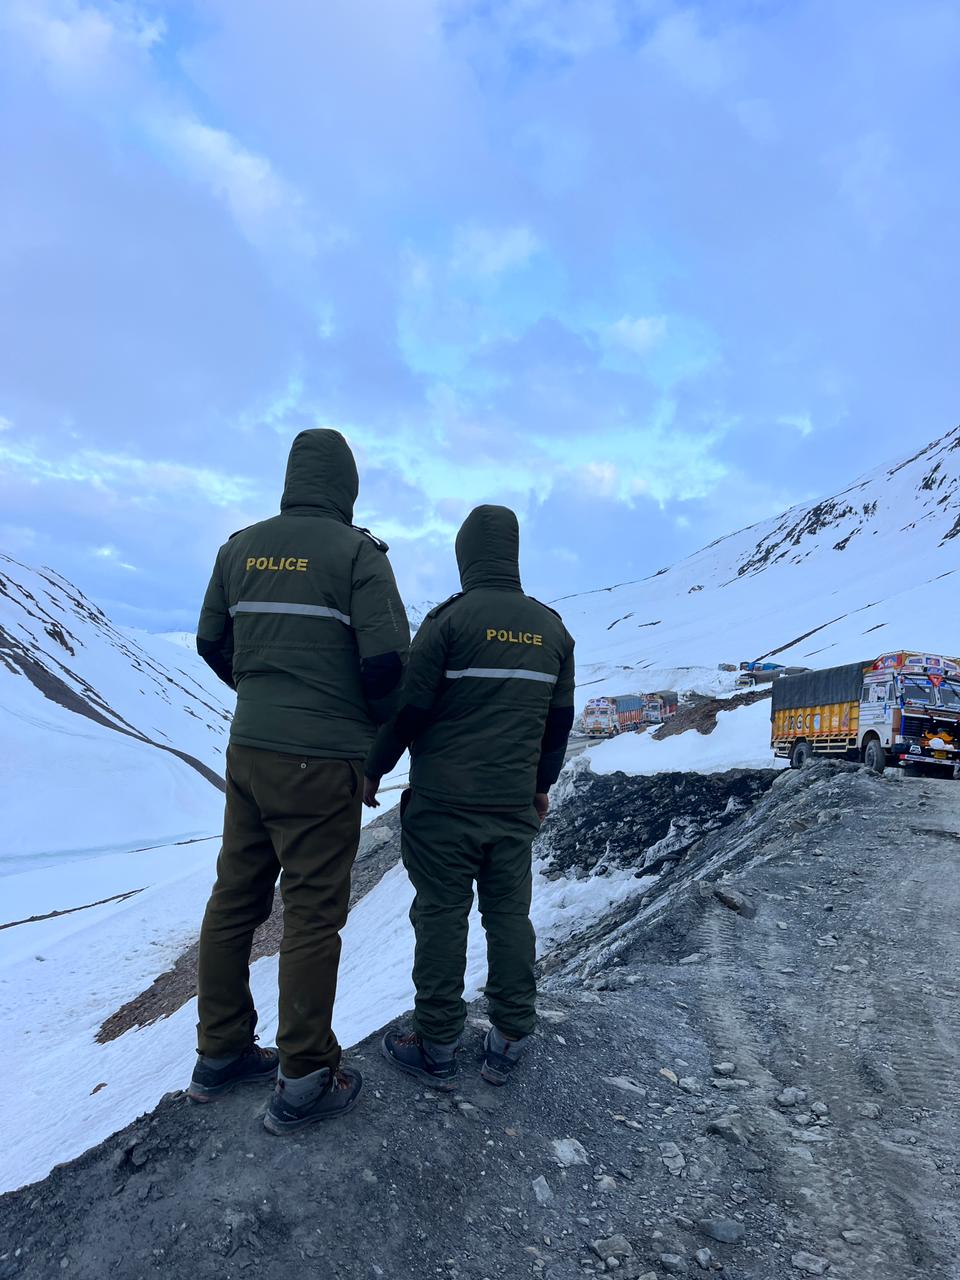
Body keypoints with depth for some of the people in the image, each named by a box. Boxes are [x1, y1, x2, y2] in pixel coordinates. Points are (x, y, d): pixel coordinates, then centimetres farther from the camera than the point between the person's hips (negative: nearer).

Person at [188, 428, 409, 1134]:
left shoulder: (240, 547, 7)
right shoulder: (356, 551, -11)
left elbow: (212, 643, 14)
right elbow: (388, 658, -17)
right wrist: (386, 730, 2)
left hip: (247, 750, 7)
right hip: (322, 760, -6)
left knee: (235, 900, 16)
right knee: (313, 913, 3)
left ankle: (221, 1053, 31)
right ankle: (304, 1081, 15)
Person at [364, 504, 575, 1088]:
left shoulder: (451, 618, -11)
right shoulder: (552, 628, 6)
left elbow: (410, 707, -10)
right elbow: (561, 719, 13)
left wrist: (374, 768, 4)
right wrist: (543, 783, 25)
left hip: (443, 803, -4)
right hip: (516, 805, 5)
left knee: (442, 917, 5)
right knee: (510, 916, 13)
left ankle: (437, 1047, 17)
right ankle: (509, 1043, 23)